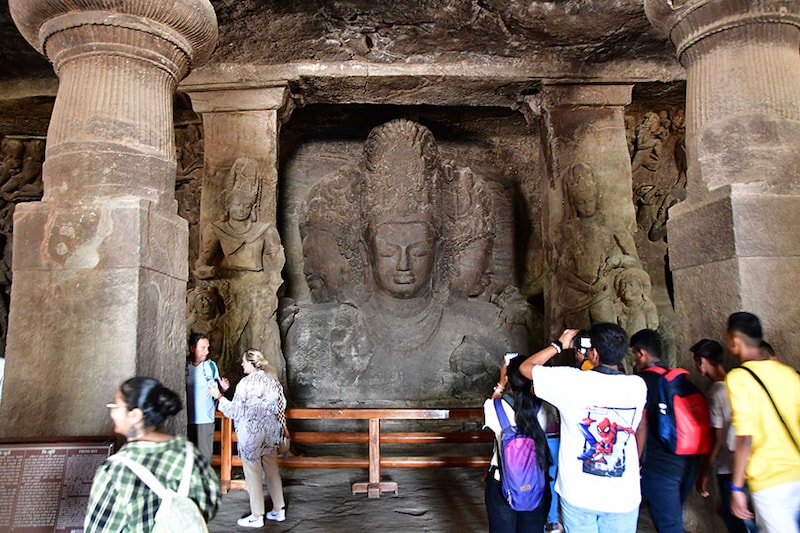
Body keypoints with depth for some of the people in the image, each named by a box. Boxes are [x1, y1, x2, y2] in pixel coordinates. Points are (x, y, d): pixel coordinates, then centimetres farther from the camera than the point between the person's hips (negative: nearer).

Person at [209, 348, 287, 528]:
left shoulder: (246, 383, -16)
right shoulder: (272, 380, 3)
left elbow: (234, 411, -12)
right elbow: (280, 405, 9)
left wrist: (219, 396, -2)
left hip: (251, 432, -6)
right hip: (271, 430, 7)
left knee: (253, 473, 5)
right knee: (272, 469, 15)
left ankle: (257, 516, 15)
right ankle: (278, 510, 24)